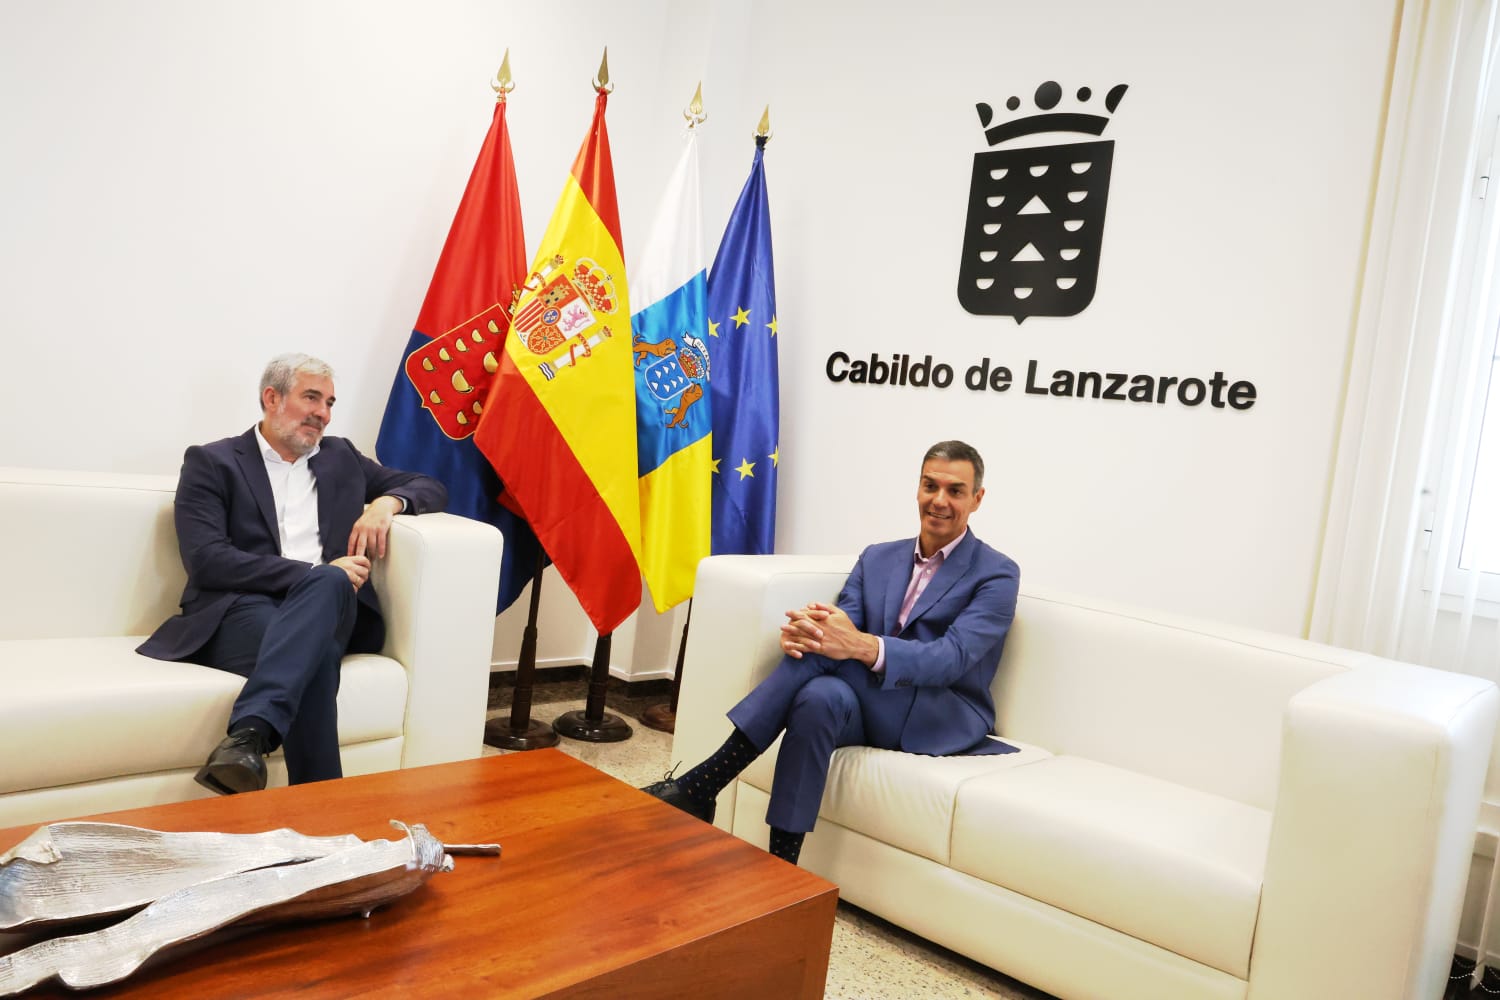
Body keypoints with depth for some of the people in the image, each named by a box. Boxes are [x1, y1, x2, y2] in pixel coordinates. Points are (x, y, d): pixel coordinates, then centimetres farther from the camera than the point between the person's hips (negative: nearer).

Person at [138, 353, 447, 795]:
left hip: (329, 609, 3)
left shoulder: (341, 457, 24)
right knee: (313, 651, -37)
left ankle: (249, 734, -48)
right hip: (241, 608, -3)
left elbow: (432, 488, 26)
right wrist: (316, 573, -16)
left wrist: (387, 501, 1)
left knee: (327, 585, -35)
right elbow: (206, 560, -6)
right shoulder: (211, 462, 9)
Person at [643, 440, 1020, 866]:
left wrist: (862, 646, -37)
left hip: (944, 721, -4)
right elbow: (843, 626, 0)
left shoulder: (998, 575, -3)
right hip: (867, 710, 4)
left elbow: (952, 658, -19)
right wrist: (802, 631, -27)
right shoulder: (877, 558, 13)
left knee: (827, 650, -29)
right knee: (820, 696, -33)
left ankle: (701, 785, -28)